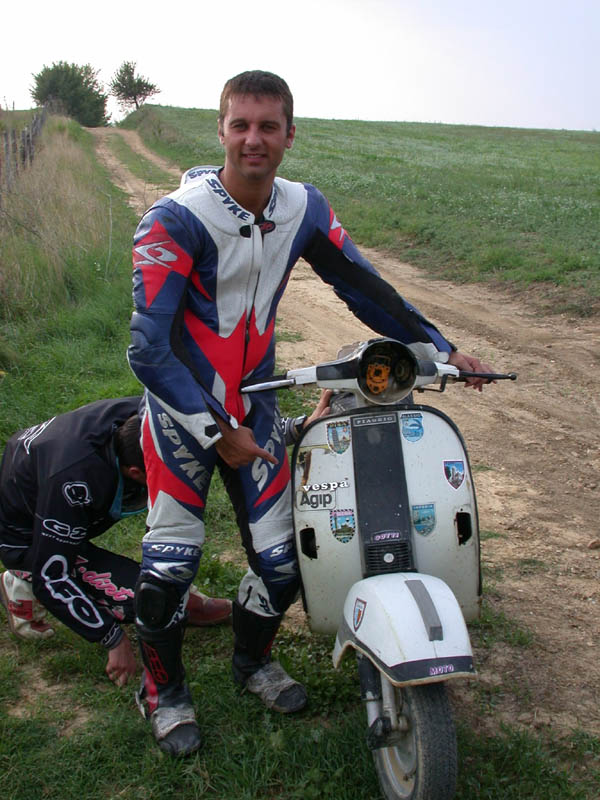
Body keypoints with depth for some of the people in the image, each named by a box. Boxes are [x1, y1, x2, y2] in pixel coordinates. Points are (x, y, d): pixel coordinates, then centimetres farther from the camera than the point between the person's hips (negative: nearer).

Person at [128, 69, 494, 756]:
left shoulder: (304, 209, -3)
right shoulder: (177, 218, -20)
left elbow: (363, 286, 6)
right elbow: (150, 345, -22)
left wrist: (439, 349, 4)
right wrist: (216, 433, -20)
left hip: (254, 403, 4)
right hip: (180, 405, -4)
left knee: (280, 556, 6)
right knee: (172, 557, -1)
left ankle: (252, 659, 36)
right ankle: (162, 687, 26)